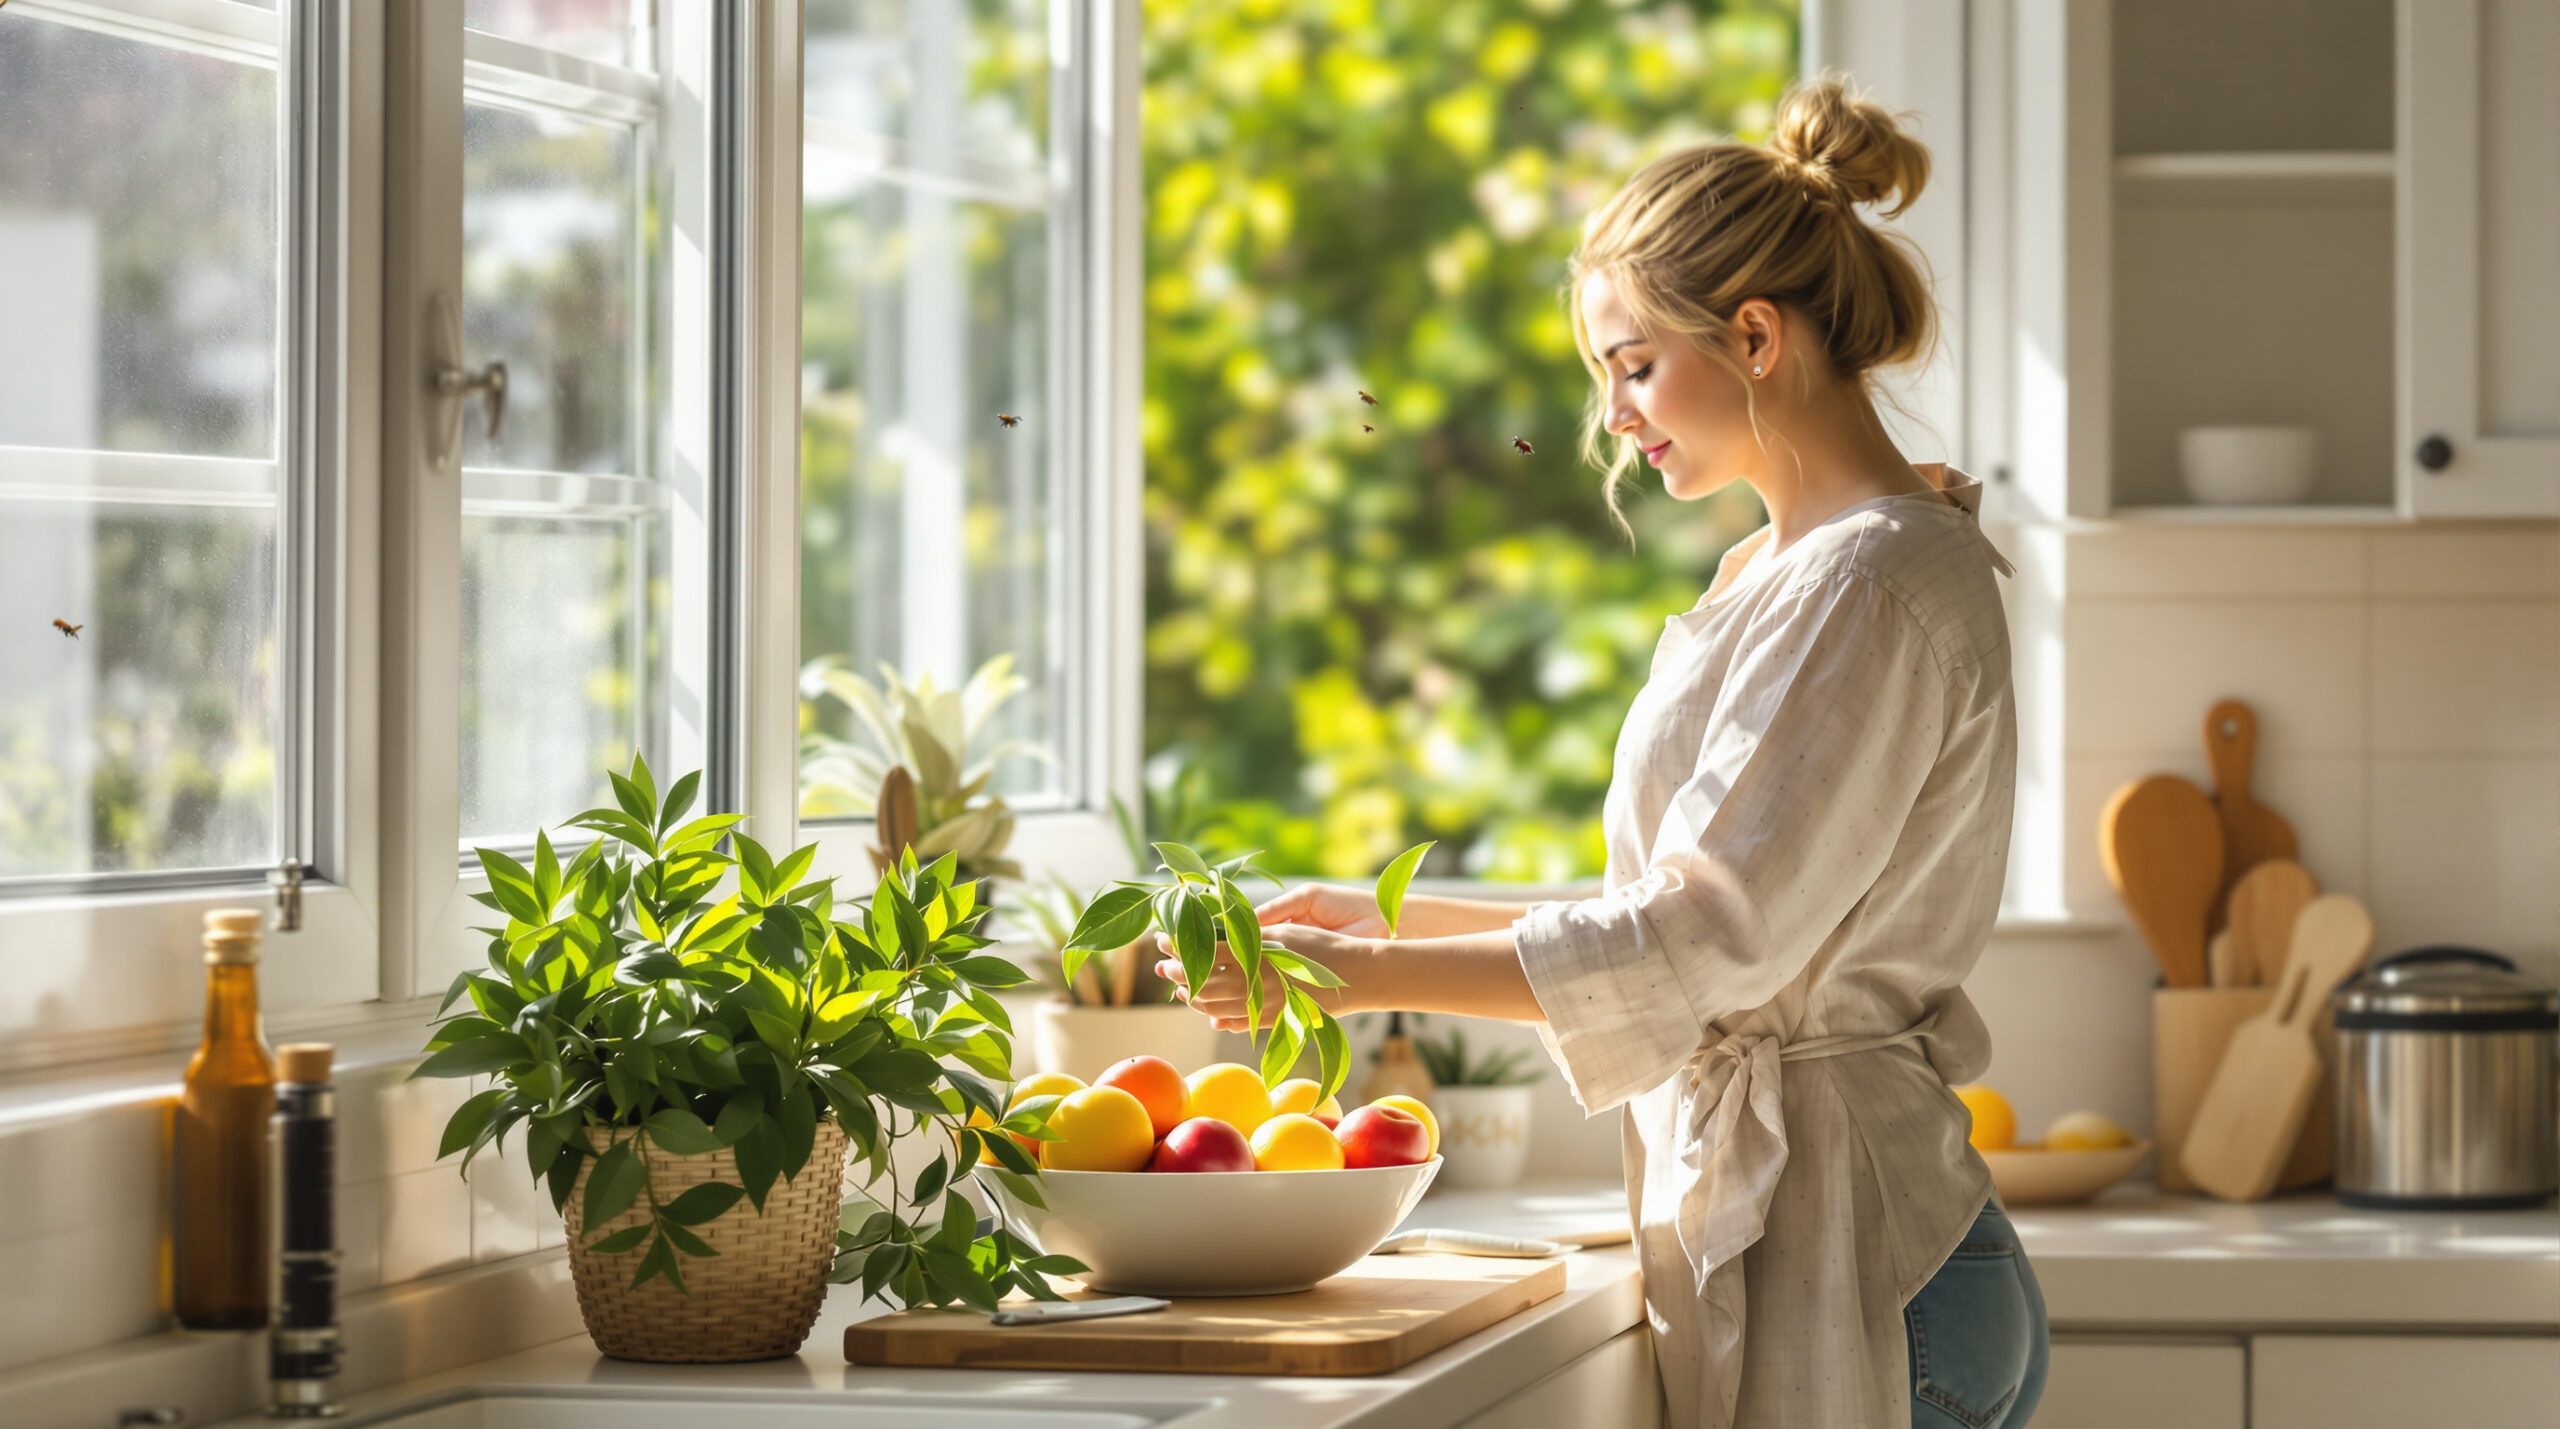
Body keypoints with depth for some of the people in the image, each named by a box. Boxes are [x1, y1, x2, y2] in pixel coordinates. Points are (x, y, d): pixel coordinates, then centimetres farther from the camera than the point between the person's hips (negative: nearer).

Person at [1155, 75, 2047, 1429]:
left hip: (1839, 1260, -9)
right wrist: (1401, 919, 13)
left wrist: (1366, 973, -12)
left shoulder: (1871, 583, -12)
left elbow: (1707, 937, -17)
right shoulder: (1775, 571, 18)